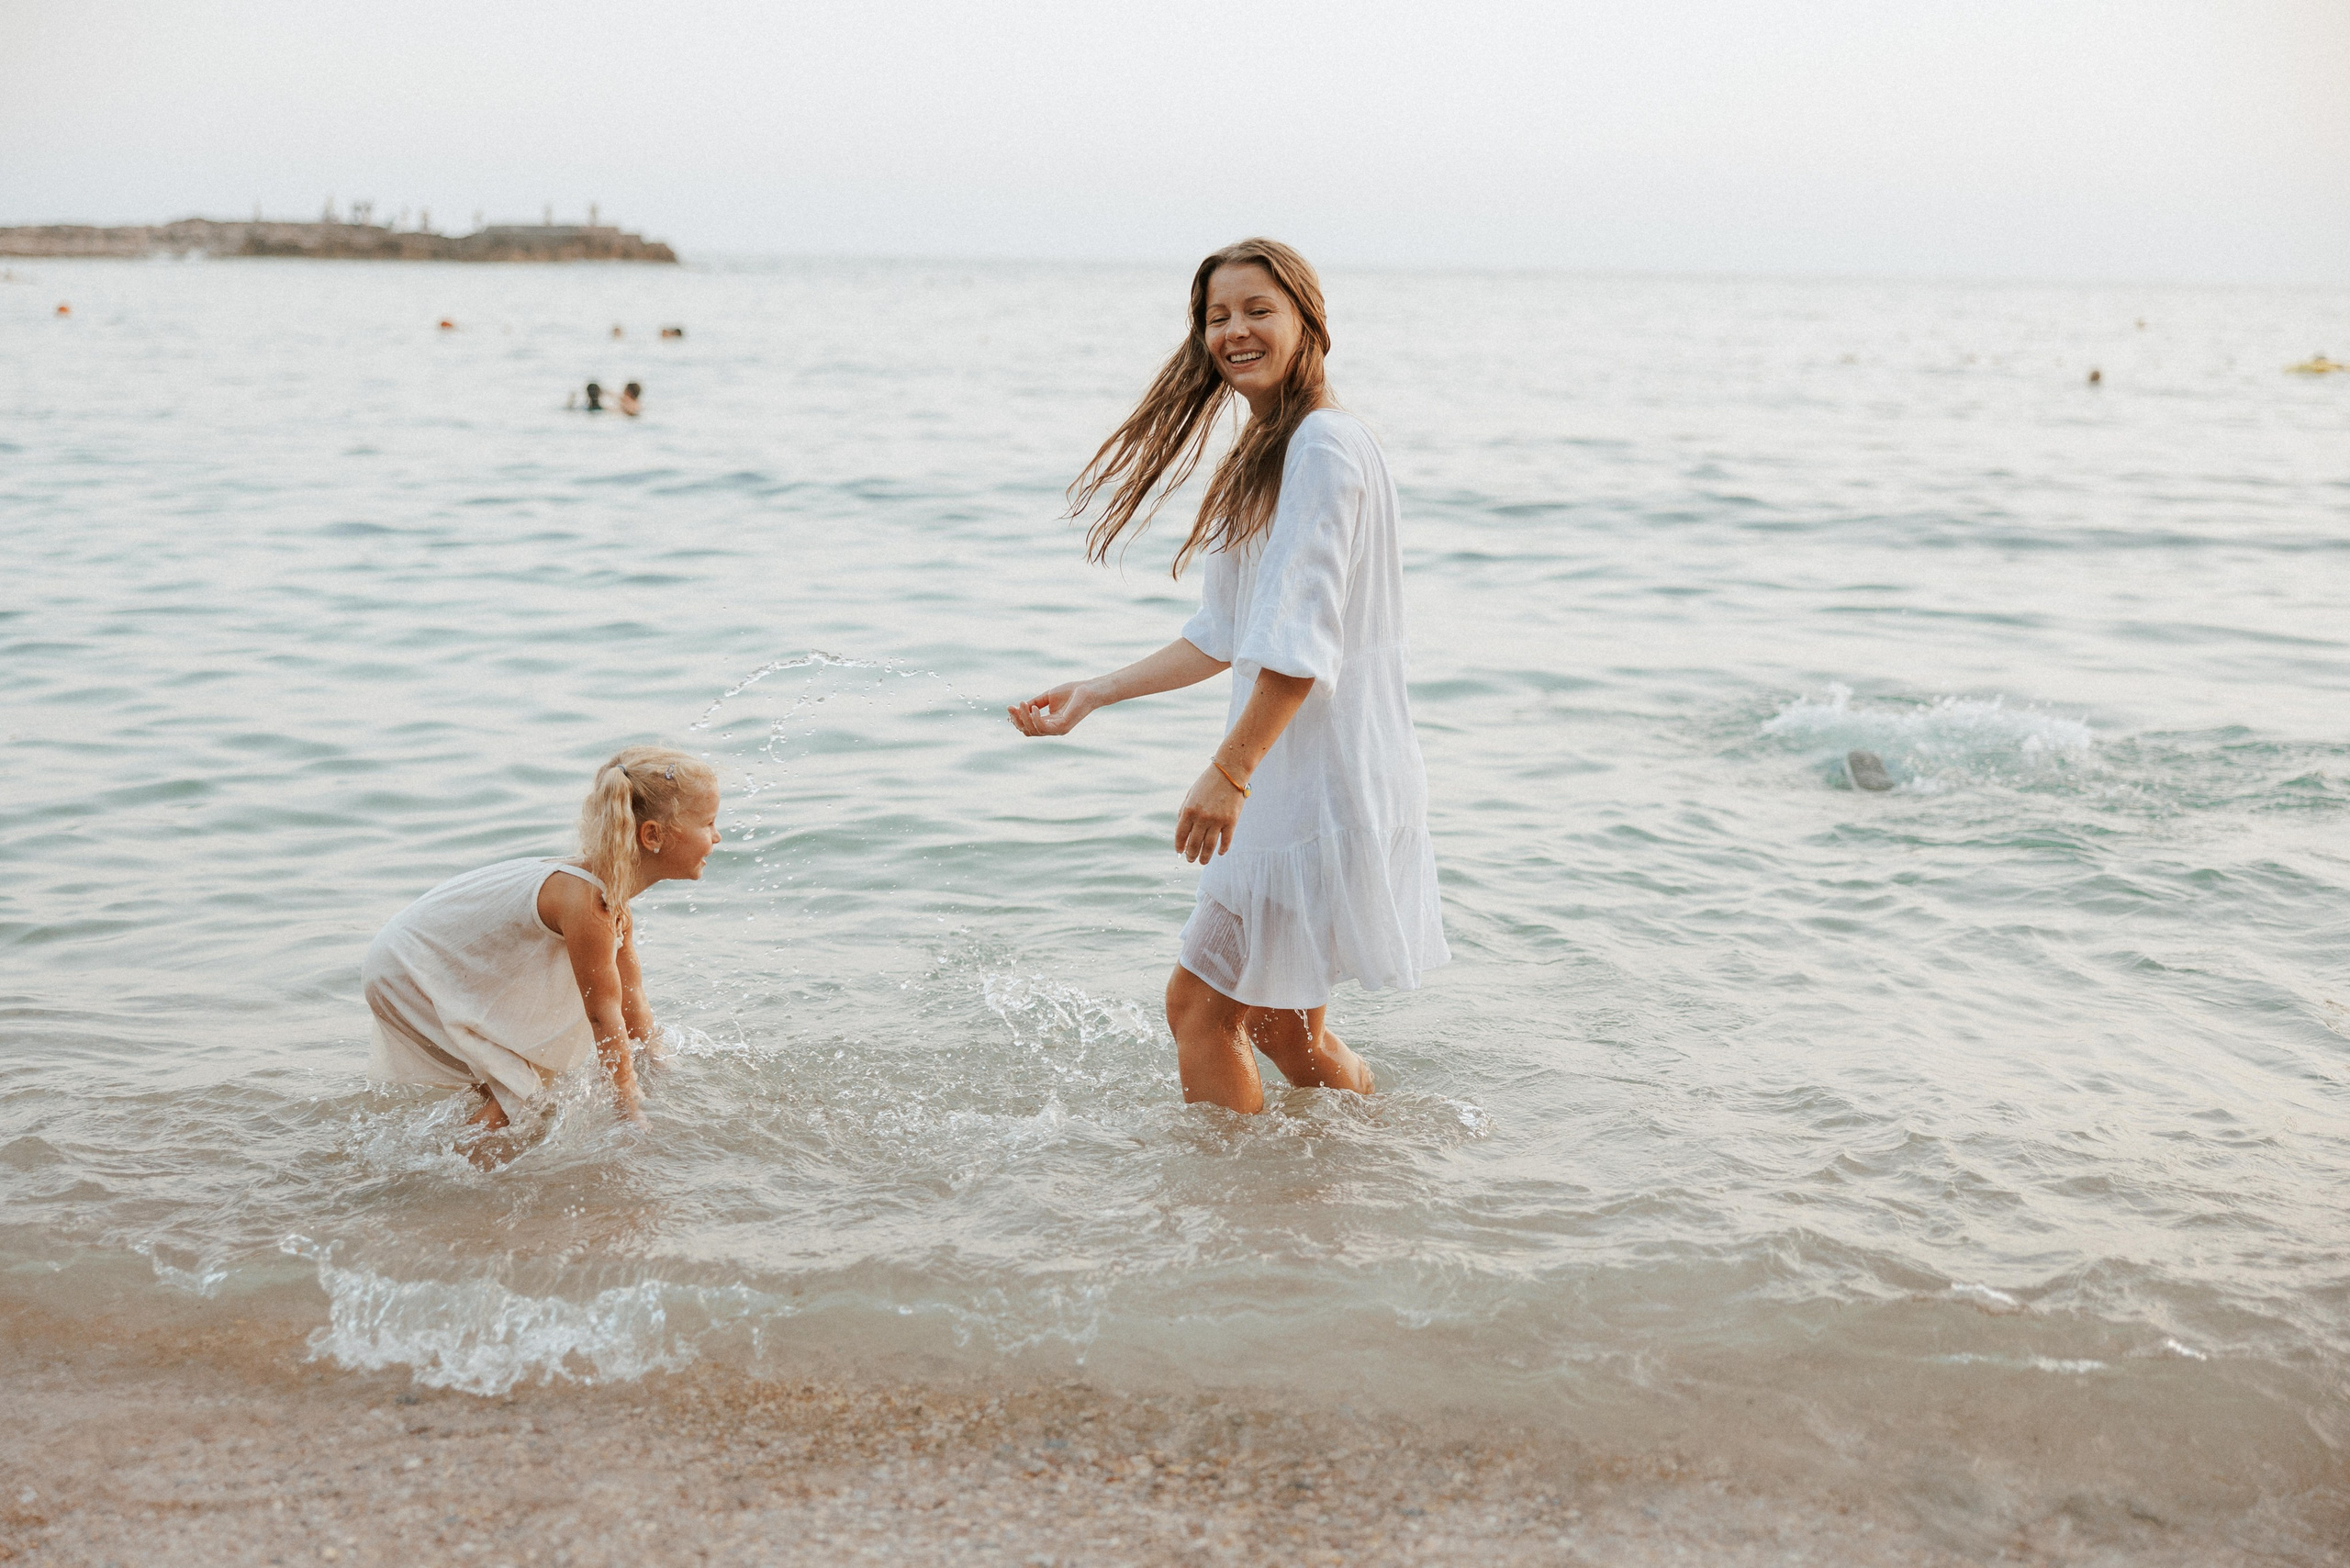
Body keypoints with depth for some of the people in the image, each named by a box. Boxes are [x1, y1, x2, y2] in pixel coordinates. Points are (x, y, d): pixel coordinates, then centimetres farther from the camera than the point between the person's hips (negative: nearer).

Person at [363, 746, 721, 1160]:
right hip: (407, 974, -10)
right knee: (517, 1091, -9)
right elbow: (603, 1015, -22)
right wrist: (630, 1103, -11)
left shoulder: (612, 891, -2)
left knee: (544, 1067, 12)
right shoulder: (585, 900, -32)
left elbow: (631, 1001, 9)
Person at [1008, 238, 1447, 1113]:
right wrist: (1092, 696, 18)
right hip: (1295, 779, 10)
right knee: (1282, 1024, 16)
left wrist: (1228, 771, -25)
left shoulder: (1326, 446, -15)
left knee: (1200, 1007, -3)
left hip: (1322, 785, -10)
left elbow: (1303, 641, -23)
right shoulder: (1266, 458, 17)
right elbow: (1224, 638, 20)